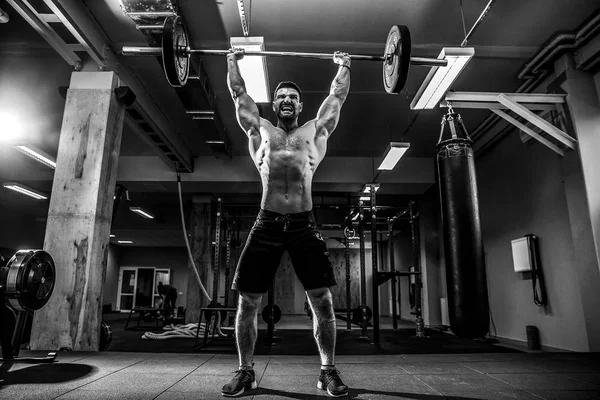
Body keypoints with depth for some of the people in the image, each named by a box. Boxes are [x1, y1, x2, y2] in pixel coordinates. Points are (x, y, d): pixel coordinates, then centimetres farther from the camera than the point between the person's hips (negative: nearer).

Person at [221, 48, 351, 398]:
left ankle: (328, 370, 16)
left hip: (303, 225, 0)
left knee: (323, 300, -2)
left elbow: (338, 96, 24)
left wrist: (344, 67, 34)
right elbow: (239, 94, 25)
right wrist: (232, 63, 34)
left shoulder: (315, 131, 16)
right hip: (267, 224, 1)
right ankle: (246, 371, 19)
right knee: (248, 301, 1)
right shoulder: (260, 130, 17)